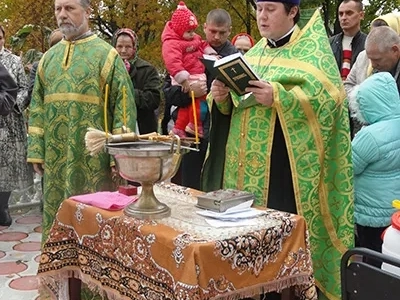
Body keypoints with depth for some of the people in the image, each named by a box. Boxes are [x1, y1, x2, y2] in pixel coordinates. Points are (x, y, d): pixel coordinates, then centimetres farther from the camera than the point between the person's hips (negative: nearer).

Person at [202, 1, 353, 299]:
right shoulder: (255, 53, 17)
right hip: (247, 165, 6)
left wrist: (277, 97, -26)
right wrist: (222, 97, -4)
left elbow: (327, 96, -16)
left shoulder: (313, 48, -1)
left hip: (286, 168, -6)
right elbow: (235, 102, 18)